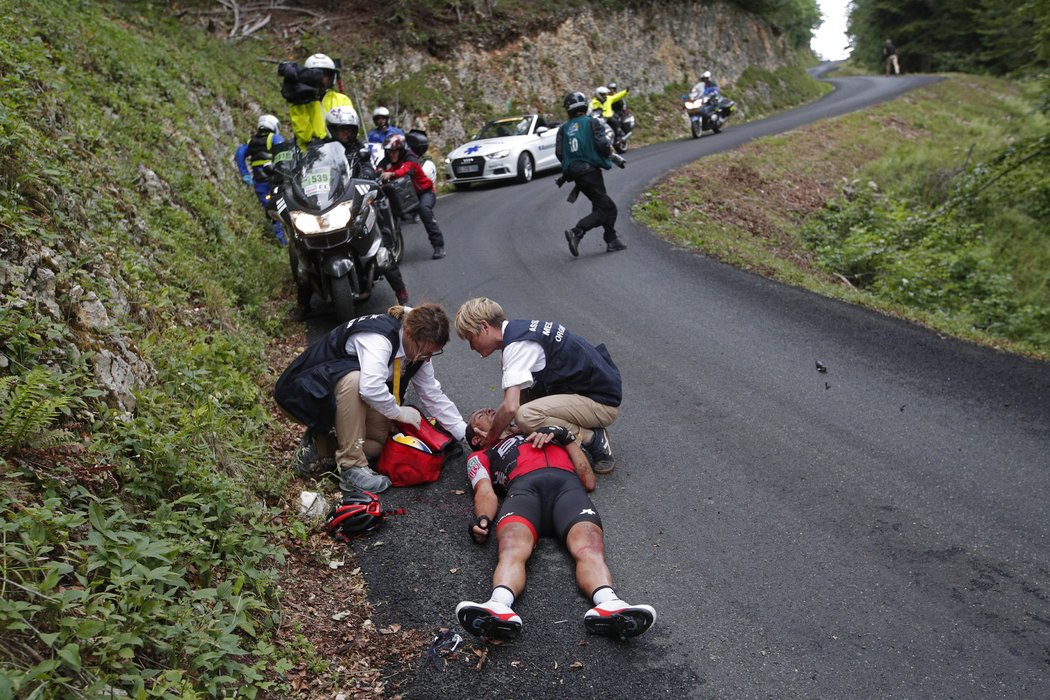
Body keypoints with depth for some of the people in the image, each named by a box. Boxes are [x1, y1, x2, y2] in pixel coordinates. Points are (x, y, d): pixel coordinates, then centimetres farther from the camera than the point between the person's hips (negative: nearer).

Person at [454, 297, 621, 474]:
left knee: (526, 416, -27)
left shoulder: (517, 344, -20)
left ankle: (595, 441, -7)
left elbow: (510, 408, -27)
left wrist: (489, 442, -11)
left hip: (603, 401, -10)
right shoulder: (520, 329, 10)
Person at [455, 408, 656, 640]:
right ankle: (499, 608, -64)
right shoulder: (481, 456, 38)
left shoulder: (544, 435, 45)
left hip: (567, 484, 2)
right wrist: (482, 519, -10)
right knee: (512, 549, -37)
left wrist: (564, 436, 22)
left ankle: (609, 606, -60)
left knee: (589, 547, -33)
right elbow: (486, 492, 13)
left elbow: (589, 482, 30)